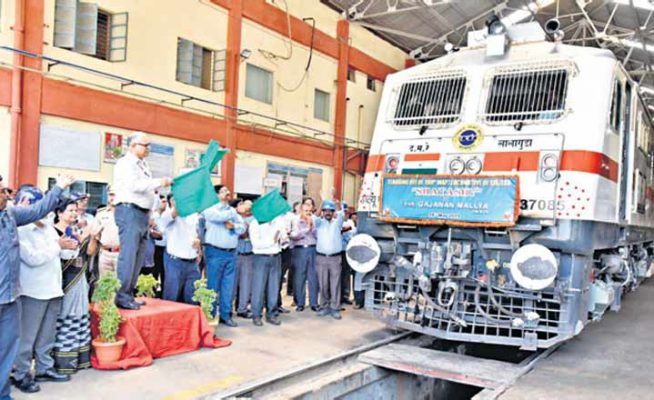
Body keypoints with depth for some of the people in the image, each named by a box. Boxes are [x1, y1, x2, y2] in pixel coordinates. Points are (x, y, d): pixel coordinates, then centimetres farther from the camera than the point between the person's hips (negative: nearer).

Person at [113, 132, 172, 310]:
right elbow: (135, 185, -20)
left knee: (138, 257, 9)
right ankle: (122, 297, -7)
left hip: (142, 213, 9)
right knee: (128, 256, -10)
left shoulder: (143, 164, 20)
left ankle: (129, 295, 15)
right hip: (129, 211, -9)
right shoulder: (125, 163, -7)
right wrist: (160, 182, -15)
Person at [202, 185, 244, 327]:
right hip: (215, 252, -5)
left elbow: (242, 228, 11)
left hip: (231, 253, 5)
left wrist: (234, 226, -10)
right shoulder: (210, 209, -2)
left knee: (228, 286, 8)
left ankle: (225, 315, 17)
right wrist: (238, 210, -9)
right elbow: (220, 217, -22)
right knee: (213, 285, 0)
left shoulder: (233, 210, 16)